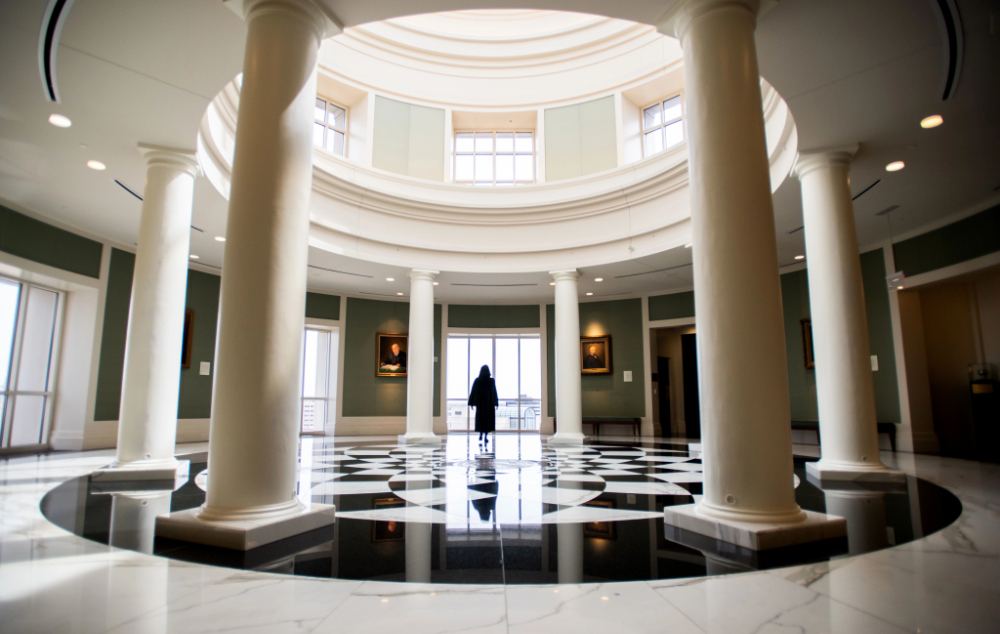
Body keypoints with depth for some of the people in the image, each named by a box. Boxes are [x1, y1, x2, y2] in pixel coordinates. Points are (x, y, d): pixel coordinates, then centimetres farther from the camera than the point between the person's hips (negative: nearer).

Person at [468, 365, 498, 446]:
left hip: (479, 402, 1)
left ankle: (481, 435, 3)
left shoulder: (477, 381, -5)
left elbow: (473, 392, -4)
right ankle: (485, 436, 3)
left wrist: (472, 403, 3)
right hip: (489, 402, -1)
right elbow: (494, 393, -10)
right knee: (488, 418, 8)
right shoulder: (491, 381, -9)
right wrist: (495, 403, -5)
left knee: (480, 418, 10)